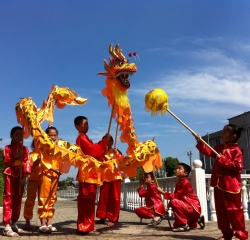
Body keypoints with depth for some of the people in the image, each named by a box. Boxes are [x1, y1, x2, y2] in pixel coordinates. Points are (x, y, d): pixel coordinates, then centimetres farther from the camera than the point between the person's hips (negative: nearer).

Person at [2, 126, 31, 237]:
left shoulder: (25, 149, 10)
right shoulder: (8, 148, 3)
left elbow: (27, 163, 3)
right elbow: (6, 161, -7)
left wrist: (25, 176, -7)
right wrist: (15, 156, -21)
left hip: (21, 176, 4)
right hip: (10, 175, -4)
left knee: (18, 200, 9)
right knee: (8, 199, -6)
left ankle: (14, 224, 21)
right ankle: (7, 227, -6)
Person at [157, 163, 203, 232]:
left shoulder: (185, 183, -19)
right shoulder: (179, 183, 11)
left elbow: (176, 196, -24)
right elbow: (175, 196, 8)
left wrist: (163, 192, -24)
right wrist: (168, 206, -3)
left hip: (194, 207, -10)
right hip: (189, 207, 10)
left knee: (174, 202, -30)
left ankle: (184, 225, -20)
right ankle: (197, 219, 22)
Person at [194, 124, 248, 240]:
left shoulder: (236, 150, -12)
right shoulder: (220, 148, 12)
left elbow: (238, 166, -20)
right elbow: (209, 152, 17)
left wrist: (223, 160, -19)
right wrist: (200, 141, 7)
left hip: (231, 185, -8)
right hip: (218, 184, 8)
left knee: (233, 210, -1)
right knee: (221, 210, 11)